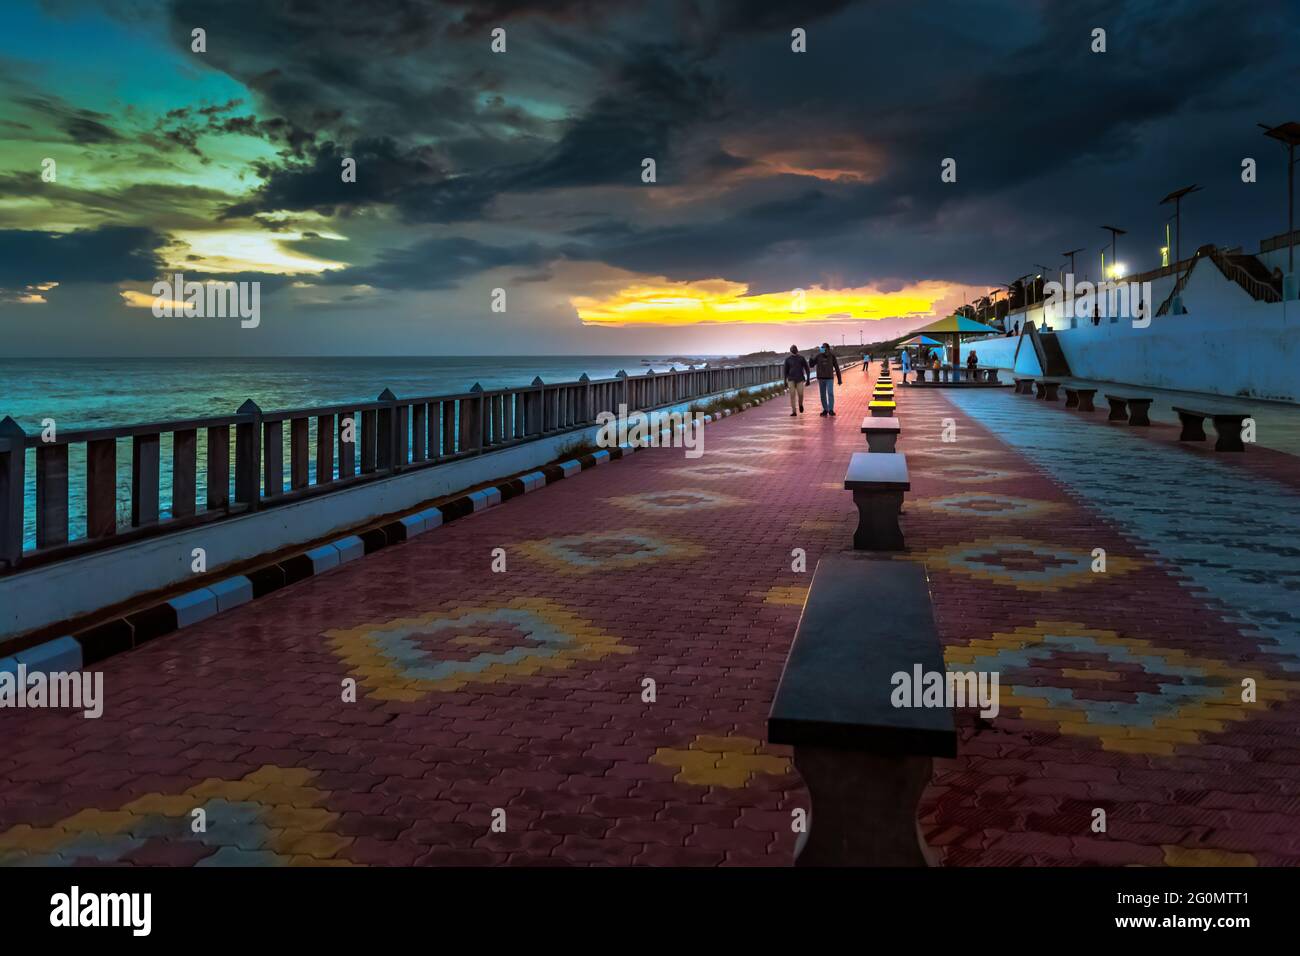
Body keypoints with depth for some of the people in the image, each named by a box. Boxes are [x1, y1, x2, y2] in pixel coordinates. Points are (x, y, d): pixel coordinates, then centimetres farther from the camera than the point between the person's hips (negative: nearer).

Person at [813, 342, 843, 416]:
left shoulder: (832, 356, -3)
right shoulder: (818, 356, -1)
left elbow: (836, 367, 2)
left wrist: (839, 379, 2)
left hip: (829, 378, -2)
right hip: (821, 378, 2)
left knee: (830, 393, -11)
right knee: (823, 395, 7)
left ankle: (831, 410, -7)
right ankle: (825, 409, 16)